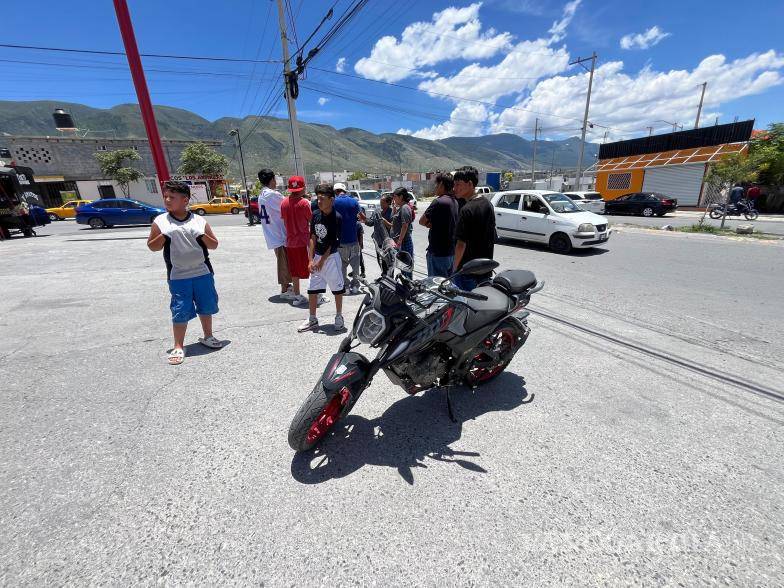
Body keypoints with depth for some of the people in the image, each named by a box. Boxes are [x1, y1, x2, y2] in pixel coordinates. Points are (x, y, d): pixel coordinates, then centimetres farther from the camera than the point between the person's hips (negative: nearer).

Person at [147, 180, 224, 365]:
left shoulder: (199, 220, 1)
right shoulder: (160, 221, 1)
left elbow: (214, 245, 3)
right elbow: (152, 247, 4)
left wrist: (202, 235, -14)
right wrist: (164, 235, -11)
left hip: (203, 273, 2)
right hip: (178, 276, -1)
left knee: (206, 306, 13)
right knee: (181, 311, 0)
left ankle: (207, 337, 33)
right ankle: (178, 347, 13)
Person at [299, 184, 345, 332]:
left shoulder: (336, 217, -13)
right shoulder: (315, 215, 3)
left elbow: (333, 243, -13)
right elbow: (313, 238, 4)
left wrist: (322, 261, -12)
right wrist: (311, 260, -2)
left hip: (331, 257, -5)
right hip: (317, 255, 6)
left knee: (337, 288, 6)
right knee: (312, 289, 8)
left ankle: (339, 317, 23)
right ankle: (312, 320, 21)